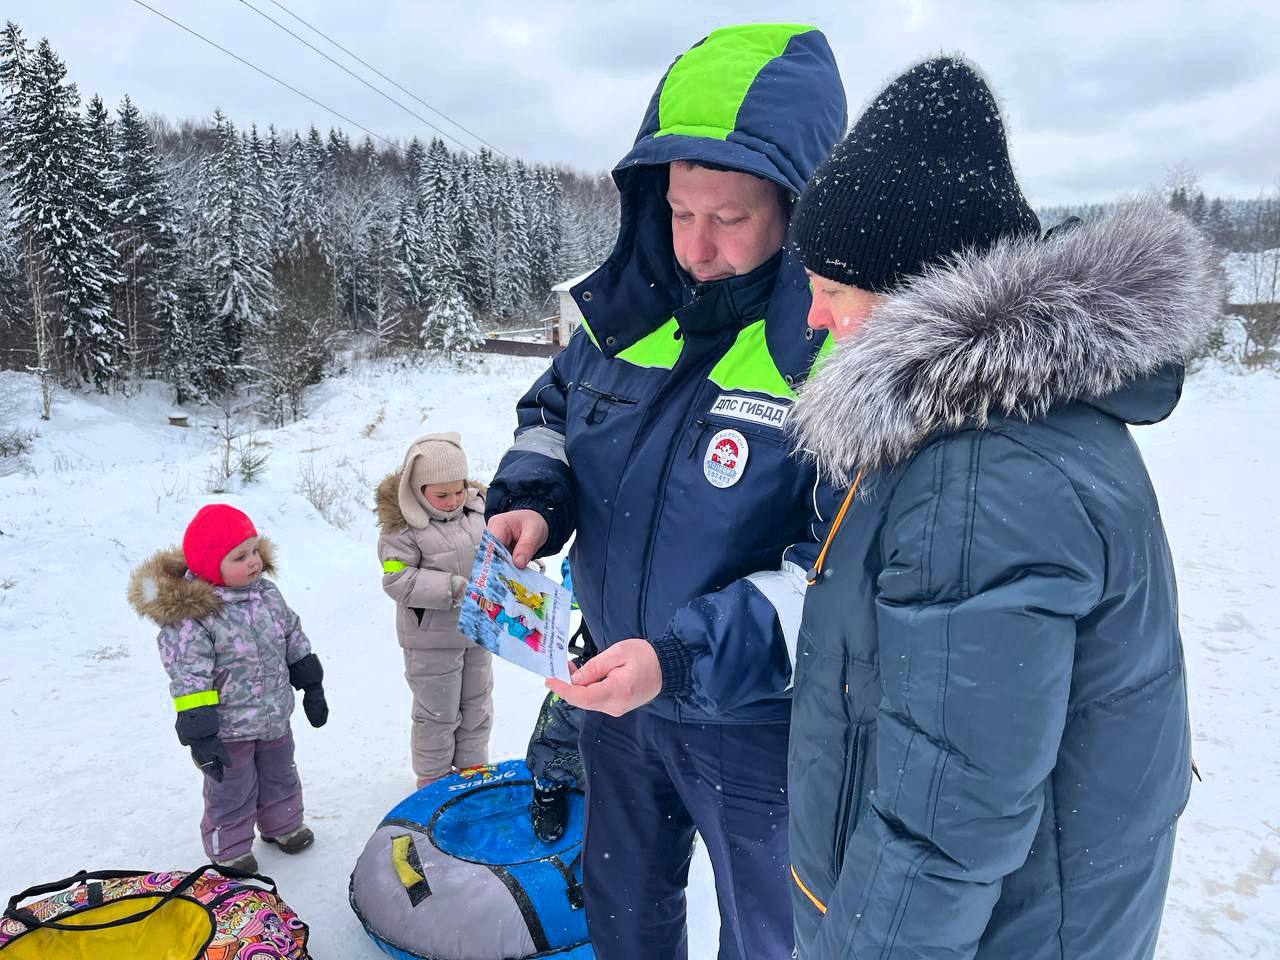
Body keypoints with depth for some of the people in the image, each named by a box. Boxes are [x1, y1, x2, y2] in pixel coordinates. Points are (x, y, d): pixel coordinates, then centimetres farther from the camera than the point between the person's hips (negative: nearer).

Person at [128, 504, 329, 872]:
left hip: (275, 717, 6)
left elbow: (295, 640, 7)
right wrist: (200, 735, -22)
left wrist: (312, 688, 10)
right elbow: (188, 681, -23)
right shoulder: (190, 614, -25)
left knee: (280, 776, 24)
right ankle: (230, 850, 34)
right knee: (232, 793, 13)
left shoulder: (266, 591, -4)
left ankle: (283, 825, 47)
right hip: (229, 728, -6)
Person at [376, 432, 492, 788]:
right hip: (432, 638, -5)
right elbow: (397, 580, -23)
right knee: (438, 711, 8)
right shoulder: (403, 526, -18)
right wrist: (453, 588, -28)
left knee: (477, 704, 19)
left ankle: (472, 764, 39)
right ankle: (433, 777, 28)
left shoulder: (476, 509, -2)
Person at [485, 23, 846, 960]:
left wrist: (686, 654, -35)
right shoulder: (631, 305, -7)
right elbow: (556, 409, 9)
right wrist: (528, 500, -12)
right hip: (616, 691, 6)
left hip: (761, 727, -5)